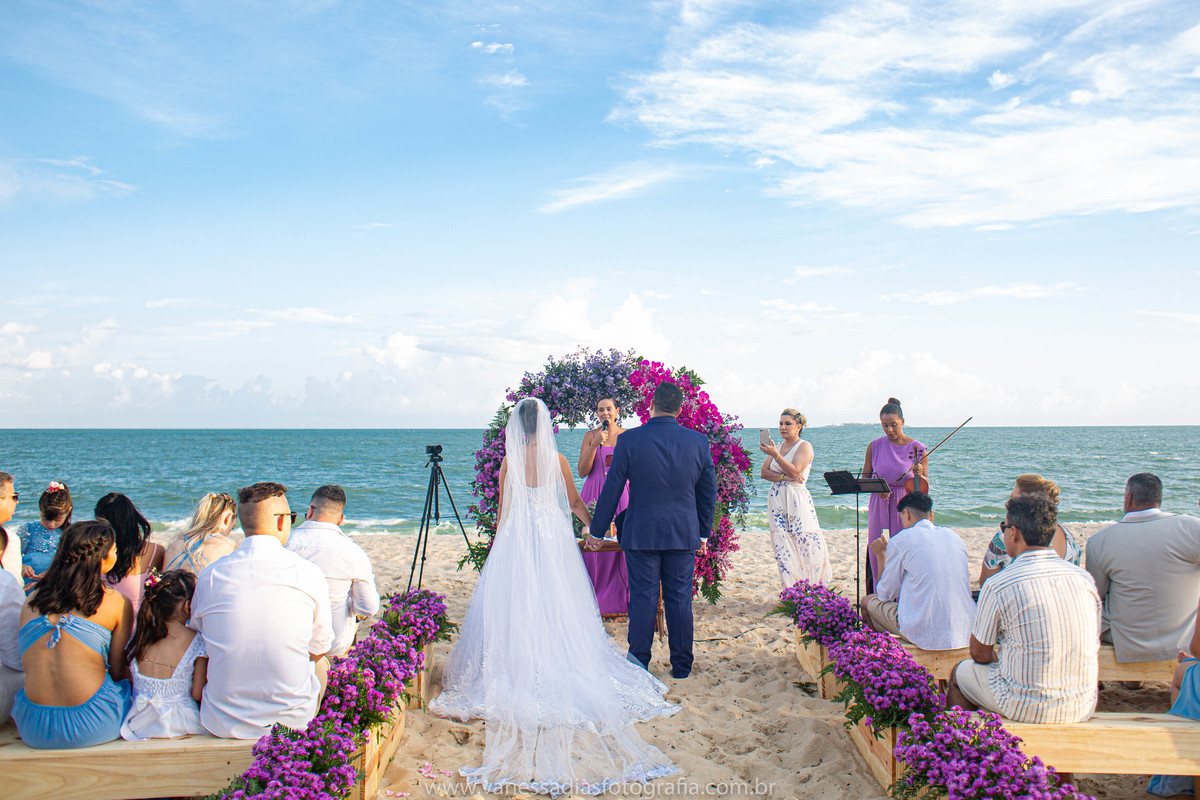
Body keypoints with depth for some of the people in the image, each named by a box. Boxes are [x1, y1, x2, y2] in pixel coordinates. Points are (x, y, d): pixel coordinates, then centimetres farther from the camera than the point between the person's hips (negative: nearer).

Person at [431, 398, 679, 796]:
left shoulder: (509, 461, -3)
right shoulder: (557, 459, -1)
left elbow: (503, 509, 3)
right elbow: (574, 501, 9)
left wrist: (497, 546, 15)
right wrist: (593, 524, 26)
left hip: (517, 536, -1)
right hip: (554, 534, 1)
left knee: (515, 603, 5)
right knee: (557, 604, 7)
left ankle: (518, 671, 5)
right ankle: (560, 669, 11)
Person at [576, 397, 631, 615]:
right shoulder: (590, 436, 7)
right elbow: (582, 472, -2)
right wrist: (595, 444, -10)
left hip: (621, 494, 0)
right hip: (595, 495, 0)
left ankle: (621, 599, 9)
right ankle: (596, 600, 8)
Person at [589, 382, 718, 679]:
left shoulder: (629, 440, -9)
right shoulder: (699, 441, -1)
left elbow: (611, 489, -4)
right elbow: (709, 492, 6)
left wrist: (596, 530, 6)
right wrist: (703, 532, 18)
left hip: (641, 534, -2)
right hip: (684, 534, 2)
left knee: (642, 599, 6)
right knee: (680, 600, 10)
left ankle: (638, 666, 13)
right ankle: (682, 666, 20)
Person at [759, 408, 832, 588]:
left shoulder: (804, 446, -2)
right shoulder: (776, 446, 16)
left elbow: (794, 471, -16)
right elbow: (764, 472, 6)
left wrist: (775, 454, -26)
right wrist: (784, 477, -10)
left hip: (798, 499, -5)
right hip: (777, 498, 5)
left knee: (806, 543, -7)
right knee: (783, 547, 0)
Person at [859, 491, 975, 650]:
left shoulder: (899, 540, -6)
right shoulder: (954, 536, 11)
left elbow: (885, 594, 2)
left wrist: (881, 555, 16)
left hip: (927, 636, -6)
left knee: (867, 602, 17)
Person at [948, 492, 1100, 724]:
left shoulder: (997, 586, -17)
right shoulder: (1084, 578, -2)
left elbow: (979, 654, -5)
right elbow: (1091, 646, 10)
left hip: (1027, 709, -5)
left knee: (960, 672, 20)